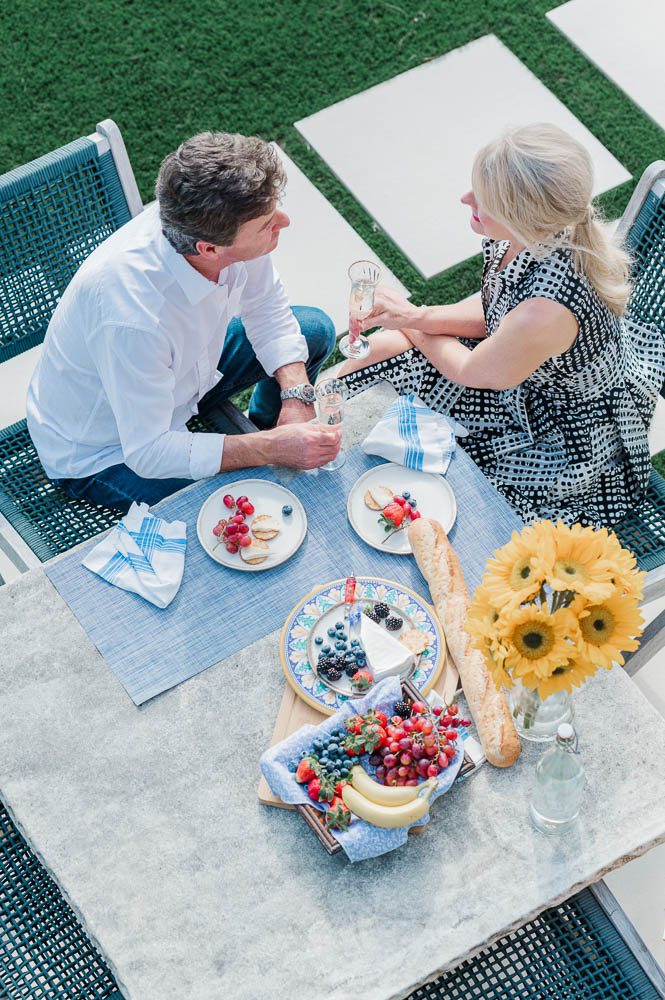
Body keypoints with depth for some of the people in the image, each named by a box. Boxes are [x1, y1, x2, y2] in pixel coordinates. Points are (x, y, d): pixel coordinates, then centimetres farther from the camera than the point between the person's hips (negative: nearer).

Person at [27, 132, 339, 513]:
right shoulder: (134, 317, -44)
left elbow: (266, 308, -4)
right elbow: (147, 452, -32)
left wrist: (297, 396, -18)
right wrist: (274, 449, -33)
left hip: (183, 371, 7)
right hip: (104, 450, -7)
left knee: (316, 329, 7)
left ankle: (266, 429, 31)